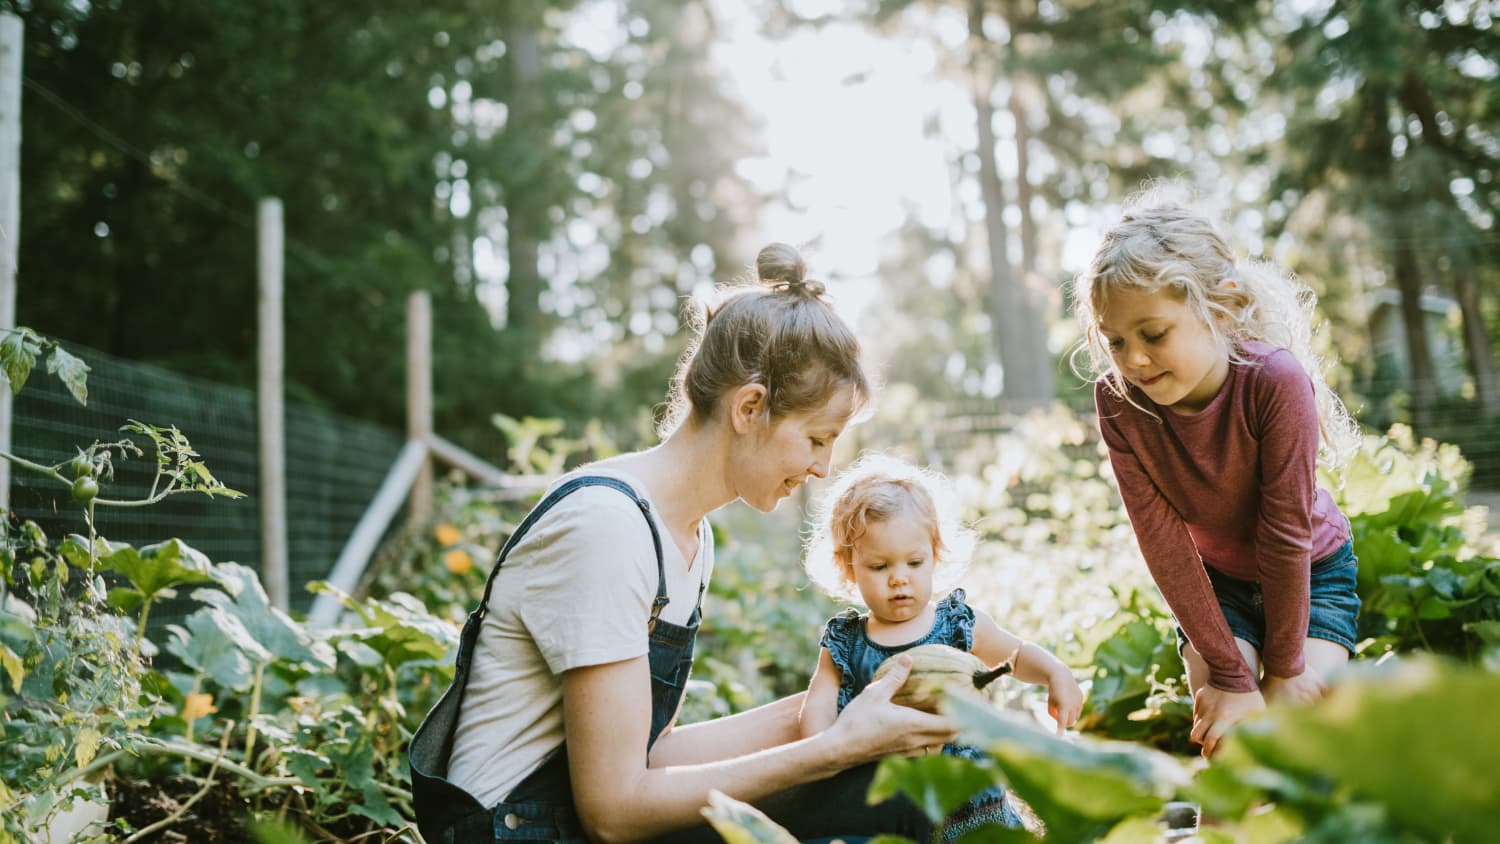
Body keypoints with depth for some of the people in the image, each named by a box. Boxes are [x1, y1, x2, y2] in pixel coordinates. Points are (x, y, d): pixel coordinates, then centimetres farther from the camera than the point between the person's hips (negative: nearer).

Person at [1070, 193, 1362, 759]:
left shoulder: (1276, 380, -36)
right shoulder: (1117, 400, -27)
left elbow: (1286, 533, -28)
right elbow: (1162, 540, -23)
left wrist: (1283, 668, -18)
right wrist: (1229, 673, -21)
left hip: (1312, 572, -2)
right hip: (1212, 582, 2)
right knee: (1224, 737, -11)